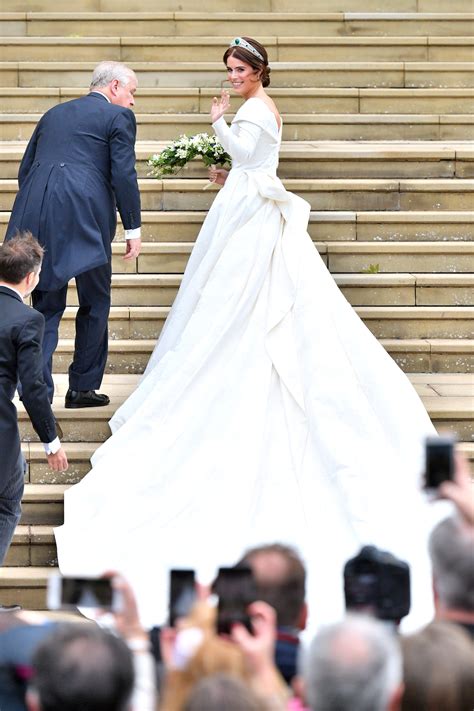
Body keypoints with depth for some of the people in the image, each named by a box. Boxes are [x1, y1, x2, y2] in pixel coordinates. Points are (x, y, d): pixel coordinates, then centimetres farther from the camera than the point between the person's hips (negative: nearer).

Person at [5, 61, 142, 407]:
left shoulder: (54, 114, 24)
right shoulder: (119, 116, 6)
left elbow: (25, 170, 21)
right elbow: (124, 175, -4)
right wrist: (133, 228, 1)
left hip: (37, 218, 5)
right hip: (84, 217, -5)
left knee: (47, 304, 11)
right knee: (95, 301, 11)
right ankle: (83, 387, 12)